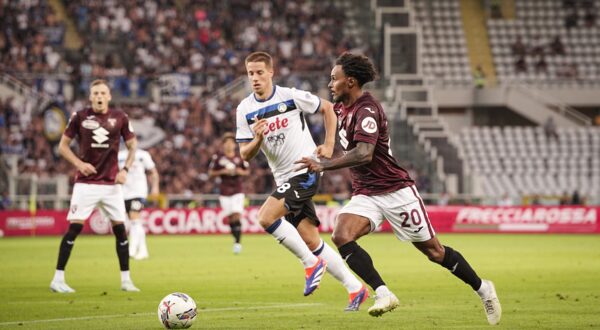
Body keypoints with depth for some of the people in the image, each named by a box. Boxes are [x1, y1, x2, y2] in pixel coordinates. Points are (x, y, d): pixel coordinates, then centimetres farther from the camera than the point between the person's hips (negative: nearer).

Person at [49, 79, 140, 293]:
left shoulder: (120, 118, 3)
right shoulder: (80, 117, -2)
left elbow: (132, 145, 13)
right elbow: (63, 145, 5)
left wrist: (125, 169, -1)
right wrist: (79, 164, -9)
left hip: (112, 183, 2)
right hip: (86, 183, -2)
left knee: (120, 229, 1)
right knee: (74, 227, -9)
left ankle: (126, 280, 11)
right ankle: (58, 279, -5)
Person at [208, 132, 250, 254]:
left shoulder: (240, 158, 4)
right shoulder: (218, 158, 0)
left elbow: (247, 172, 13)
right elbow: (211, 173, 2)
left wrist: (240, 172, -8)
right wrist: (223, 172, -13)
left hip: (237, 191, -1)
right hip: (224, 192, 1)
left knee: (237, 215, -13)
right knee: (230, 217, 1)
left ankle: (238, 242, -15)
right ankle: (236, 238, 20)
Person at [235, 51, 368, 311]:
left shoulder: (291, 97, -8)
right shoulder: (244, 110, 2)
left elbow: (328, 108, 6)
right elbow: (245, 155, 3)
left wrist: (328, 145, -1)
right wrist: (258, 139, -18)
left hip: (306, 171, -6)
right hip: (284, 179, 6)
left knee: (266, 217, -23)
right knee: (311, 241, 4)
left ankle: (311, 263, -8)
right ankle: (355, 288, 15)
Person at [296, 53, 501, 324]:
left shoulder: (367, 111, -20)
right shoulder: (342, 106, 8)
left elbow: (364, 154, -33)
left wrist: (323, 165, -35)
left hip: (395, 191, -8)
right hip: (365, 194, 8)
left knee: (433, 251, 1)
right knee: (341, 236, -21)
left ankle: (482, 289, 21)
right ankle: (383, 294, -22)